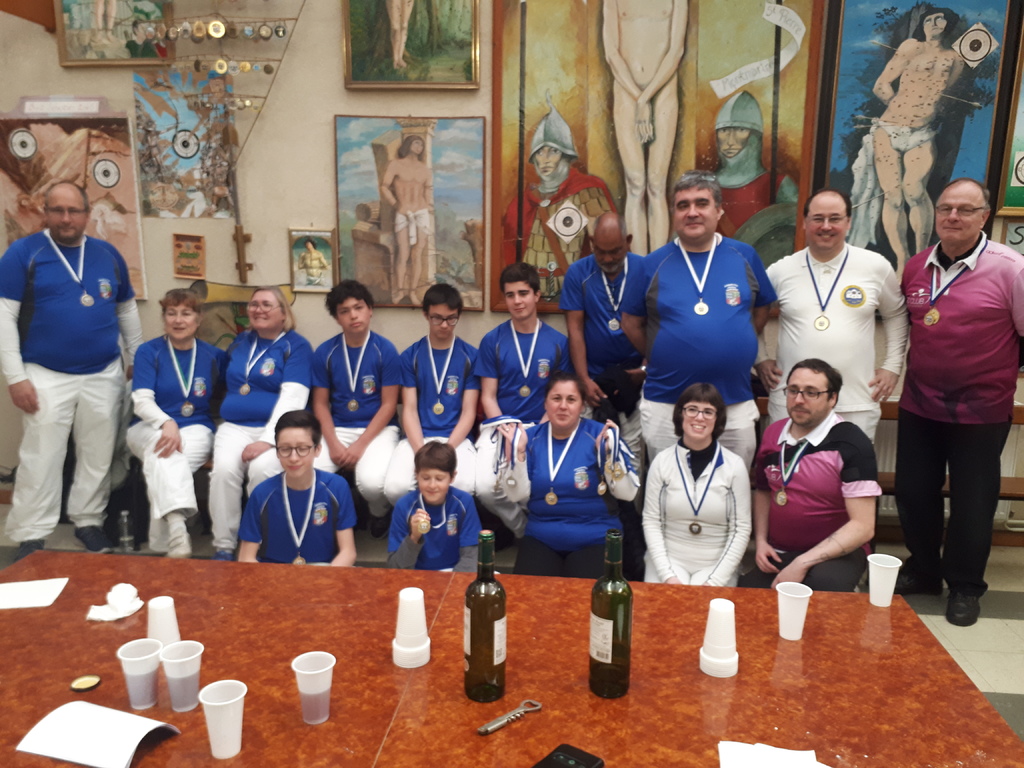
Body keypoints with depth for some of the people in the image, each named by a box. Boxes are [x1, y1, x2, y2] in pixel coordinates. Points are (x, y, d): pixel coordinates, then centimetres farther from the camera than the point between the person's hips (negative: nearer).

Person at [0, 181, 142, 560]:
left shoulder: (108, 255, 7)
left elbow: (127, 310, 16)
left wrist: (137, 359, 14)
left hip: (104, 375, 3)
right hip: (46, 376, -3)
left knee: (98, 456, 10)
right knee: (40, 459, 1)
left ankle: (88, 521, 26)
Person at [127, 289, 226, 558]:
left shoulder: (213, 356, 8)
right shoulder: (148, 351, 3)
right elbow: (142, 401, -9)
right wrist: (167, 423, -30)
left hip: (196, 428, 1)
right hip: (151, 427, -1)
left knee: (164, 460, -32)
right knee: (165, 452, -36)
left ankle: (163, 539, -30)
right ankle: (177, 533, -50)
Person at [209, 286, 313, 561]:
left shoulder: (296, 346, 1)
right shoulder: (240, 342, 20)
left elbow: (292, 398, -11)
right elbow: (229, 383, 32)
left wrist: (268, 440, -21)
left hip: (276, 429, -4)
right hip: (234, 427, 4)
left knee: (262, 470, -32)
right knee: (224, 469, -26)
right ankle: (223, 546, -16)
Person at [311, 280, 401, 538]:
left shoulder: (386, 350, -7)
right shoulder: (325, 352, 1)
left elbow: (389, 405, -8)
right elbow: (320, 404, 3)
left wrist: (360, 446, -16)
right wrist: (333, 444, -12)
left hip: (378, 429, -2)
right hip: (337, 429, 3)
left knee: (372, 482, -31)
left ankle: (379, 513, 8)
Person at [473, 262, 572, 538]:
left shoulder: (558, 342, 3)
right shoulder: (492, 340, 2)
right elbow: (488, 397, 2)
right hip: (500, 427, 1)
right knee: (484, 487, -24)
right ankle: (525, 529, 4)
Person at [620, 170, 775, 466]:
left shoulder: (744, 256, 1)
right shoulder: (654, 264, -2)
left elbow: (761, 309, 13)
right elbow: (631, 322, 7)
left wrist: (736, 347, 6)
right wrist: (662, 357, 4)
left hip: (736, 404, 1)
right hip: (665, 405, -1)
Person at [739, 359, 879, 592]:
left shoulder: (851, 444, -15)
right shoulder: (772, 434, 3)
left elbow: (863, 526, -18)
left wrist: (802, 564, -22)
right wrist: (760, 541, 3)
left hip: (835, 552, -5)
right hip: (778, 554, 5)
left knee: (824, 583, -37)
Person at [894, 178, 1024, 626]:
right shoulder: (916, 267, 4)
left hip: (981, 411, -4)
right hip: (919, 405, 5)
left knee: (972, 503, 8)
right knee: (912, 492, 14)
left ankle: (965, 586, 28)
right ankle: (923, 570, 35)